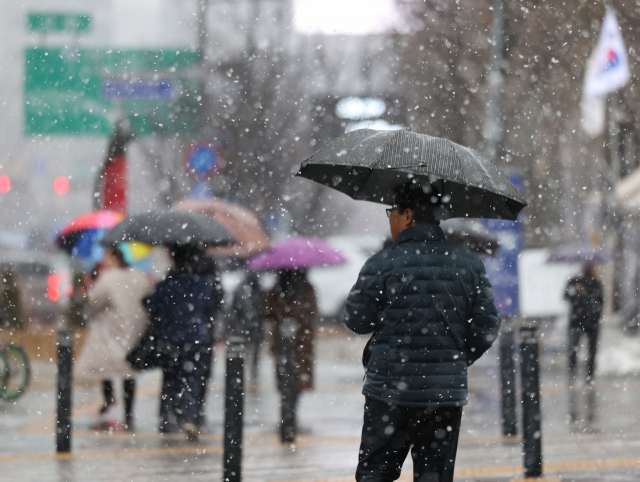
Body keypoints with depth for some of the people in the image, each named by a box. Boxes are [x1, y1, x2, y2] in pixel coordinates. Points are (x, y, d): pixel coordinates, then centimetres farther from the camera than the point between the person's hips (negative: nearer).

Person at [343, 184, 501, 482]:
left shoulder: (382, 265, -7)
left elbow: (356, 321, 0)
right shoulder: (469, 265, 5)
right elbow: (487, 326, 5)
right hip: (447, 391, 3)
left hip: (389, 390, -3)